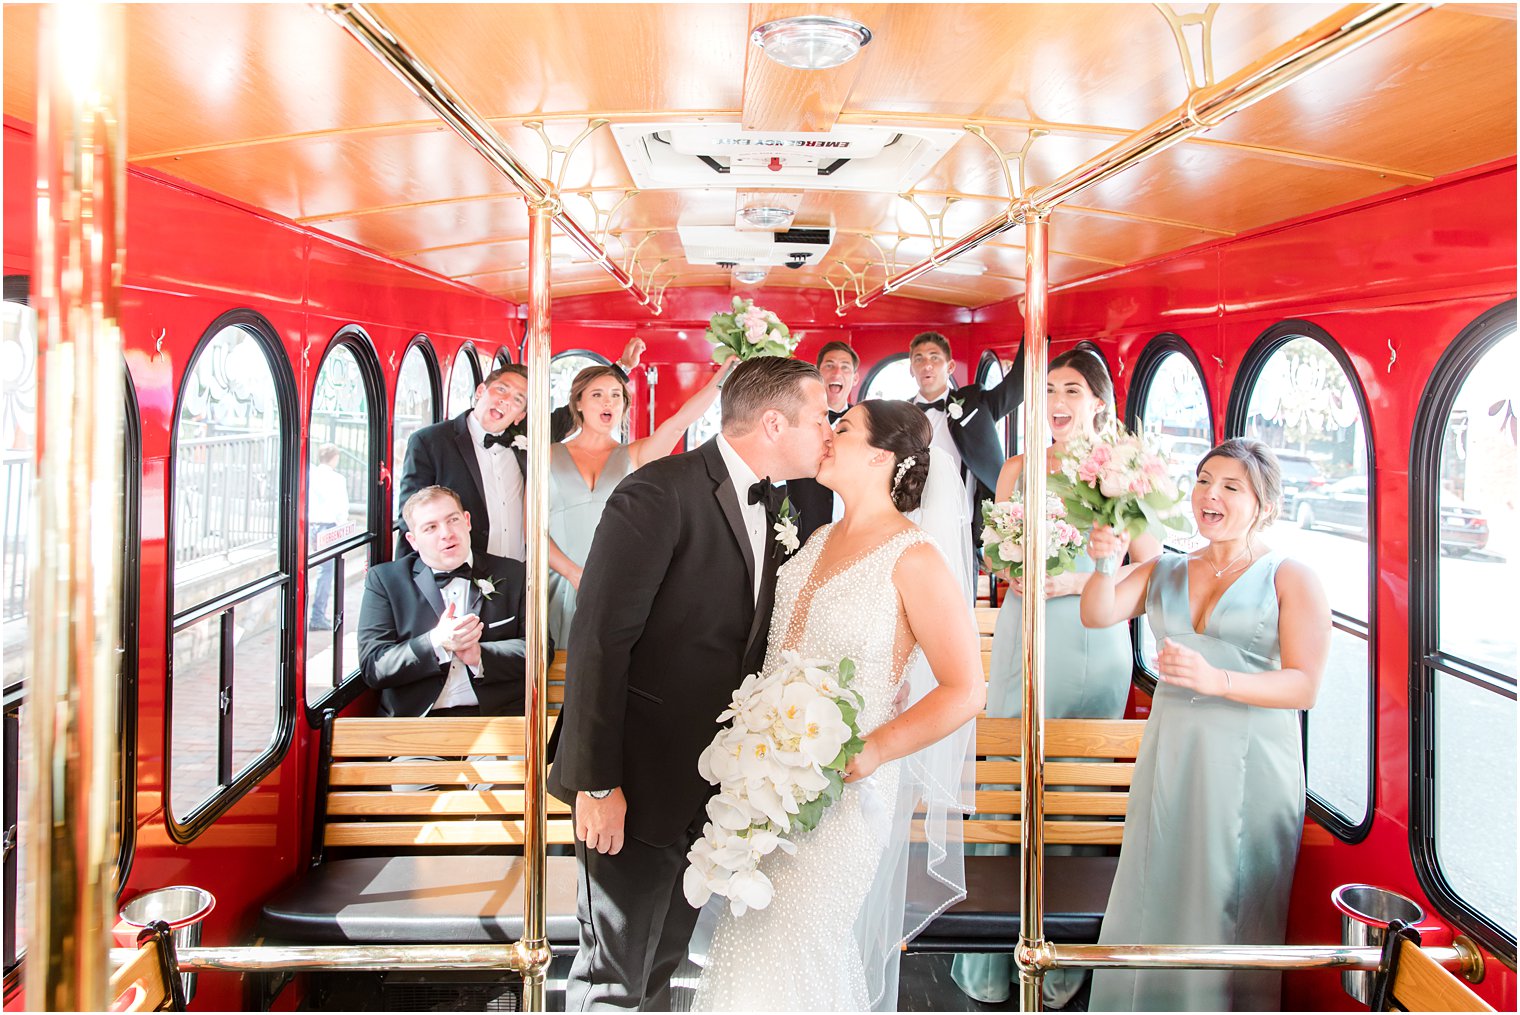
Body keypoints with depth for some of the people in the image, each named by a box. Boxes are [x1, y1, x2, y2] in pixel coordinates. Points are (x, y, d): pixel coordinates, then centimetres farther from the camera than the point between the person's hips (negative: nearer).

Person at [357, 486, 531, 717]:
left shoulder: (511, 574, 13)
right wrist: (437, 644, -13)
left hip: (496, 715, 1)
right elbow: (372, 667, 1)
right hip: (416, 718, -1)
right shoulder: (384, 579, 9)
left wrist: (480, 656, -10)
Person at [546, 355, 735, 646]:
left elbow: (679, 422, -7)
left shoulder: (633, 456, 8)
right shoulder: (550, 456, 7)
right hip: (566, 587, 0)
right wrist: (574, 573, -10)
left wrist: (724, 372, -20)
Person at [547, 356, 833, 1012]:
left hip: (713, 780, 8)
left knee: (663, 962, 20)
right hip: (640, 783, -8)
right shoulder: (658, 495, -18)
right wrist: (597, 783, -20)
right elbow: (598, 641, -20)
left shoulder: (771, 503, 8)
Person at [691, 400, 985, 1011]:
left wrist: (870, 752, -23)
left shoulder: (913, 559, -14)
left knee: (790, 951, 3)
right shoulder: (820, 540, 8)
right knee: (745, 935, 15)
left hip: (842, 785, -7)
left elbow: (964, 692, -15)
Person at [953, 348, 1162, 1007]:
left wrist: (1077, 582, -12)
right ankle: (994, 961, 12)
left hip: (1092, 646, -2)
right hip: (1023, 640, 2)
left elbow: (1151, 569, 0)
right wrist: (1014, 575, -7)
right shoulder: (1019, 469, 9)